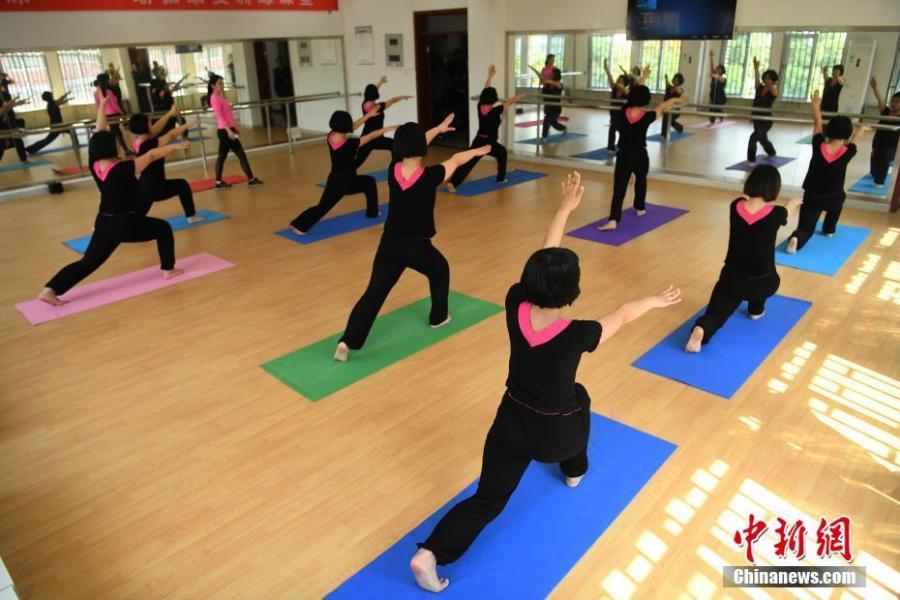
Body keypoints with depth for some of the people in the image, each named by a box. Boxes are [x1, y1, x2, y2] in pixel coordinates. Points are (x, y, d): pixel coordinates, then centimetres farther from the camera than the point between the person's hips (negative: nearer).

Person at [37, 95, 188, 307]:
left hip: (104, 223, 6)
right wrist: (175, 147, 2)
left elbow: (100, 136, 7)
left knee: (88, 262, 10)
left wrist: (102, 106, 16)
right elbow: (152, 155, -10)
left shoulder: (94, 166, -2)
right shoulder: (125, 169, -20)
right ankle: (168, 270, 24)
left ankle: (50, 290, 0)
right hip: (128, 224, -6)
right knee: (163, 228, 19)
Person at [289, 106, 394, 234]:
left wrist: (368, 115, 16)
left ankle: (299, 225, -10)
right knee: (370, 182, 24)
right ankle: (372, 212, 36)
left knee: (322, 207, 5)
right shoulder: (350, 144, -23)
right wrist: (387, 129, 6)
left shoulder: (331, 137, -5)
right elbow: (371, 136, -9)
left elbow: (353, 127, 9)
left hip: (334, 180, 5)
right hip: (348, 181, -5)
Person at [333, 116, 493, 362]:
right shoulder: (430, 176, -17)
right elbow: (456, 160, 3)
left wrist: (438, 129, 30)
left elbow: (411, 147, 15)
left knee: (374, 293, 4)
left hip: (389, 244, 3)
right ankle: (439, 317, 43)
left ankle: (347, 341, -6)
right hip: (418, 247, -3)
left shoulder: (393, 169, -5)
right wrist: (476, 151, 24)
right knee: (440, 271, 28)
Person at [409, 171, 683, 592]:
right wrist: (654, 301, 14)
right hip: (556, 433, -2)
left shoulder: (515, 308, -20)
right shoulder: (576, 336, -27)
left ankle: (430, 553, -5)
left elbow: (543, 263, -5)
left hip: (511, 422, 2)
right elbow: (622, 316, -7)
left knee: (488, 500, 12)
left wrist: (564, 209, 5)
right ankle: (574, 470, 58)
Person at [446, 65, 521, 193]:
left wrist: (490, 75, 23)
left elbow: (485, 92, 14)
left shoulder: (480, 107, 1)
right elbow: (509, 103, 3)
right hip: (489, 143, -4)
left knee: (468, 163, -5)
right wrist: (518, 97, 22)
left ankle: (452, 182, -23)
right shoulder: (495, 111, -11)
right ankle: (501, 177, 34)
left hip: (478, 141, 4)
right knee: (502, 152, 27)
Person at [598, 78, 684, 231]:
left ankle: (613, 220, -20)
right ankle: (639, 208, 44)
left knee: (619, 188, -6)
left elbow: (633, 94, 12)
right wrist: (675, 99, 29)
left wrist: (643, 77, 28)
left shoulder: (624, 111, -6)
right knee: (641, 181, 28)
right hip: (640, 157, 0)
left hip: (623, 156, 1)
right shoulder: (647, 116, -12)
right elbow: (662, 107, 8)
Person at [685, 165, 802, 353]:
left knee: (715, 315, 1)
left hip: (731, 279, 1)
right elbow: (788, 211, 14)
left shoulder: (735, 206, -9)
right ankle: (756, 310, 46)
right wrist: (793, 203, 38)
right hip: (763, 283, 0)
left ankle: (700, 330, -31)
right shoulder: (775, 214, -13)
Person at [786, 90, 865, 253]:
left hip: (811, 196, 0)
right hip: (833, 198, 1)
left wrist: (816, 105, 19)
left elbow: (817, 124, 4)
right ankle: (829, 230, 47)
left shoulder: (818, 147, -13)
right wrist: (862, 128, 34)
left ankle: (796, 239, -33)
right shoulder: (847, 153, -12)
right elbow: (857, 135, 12)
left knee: (805, 229, 2)